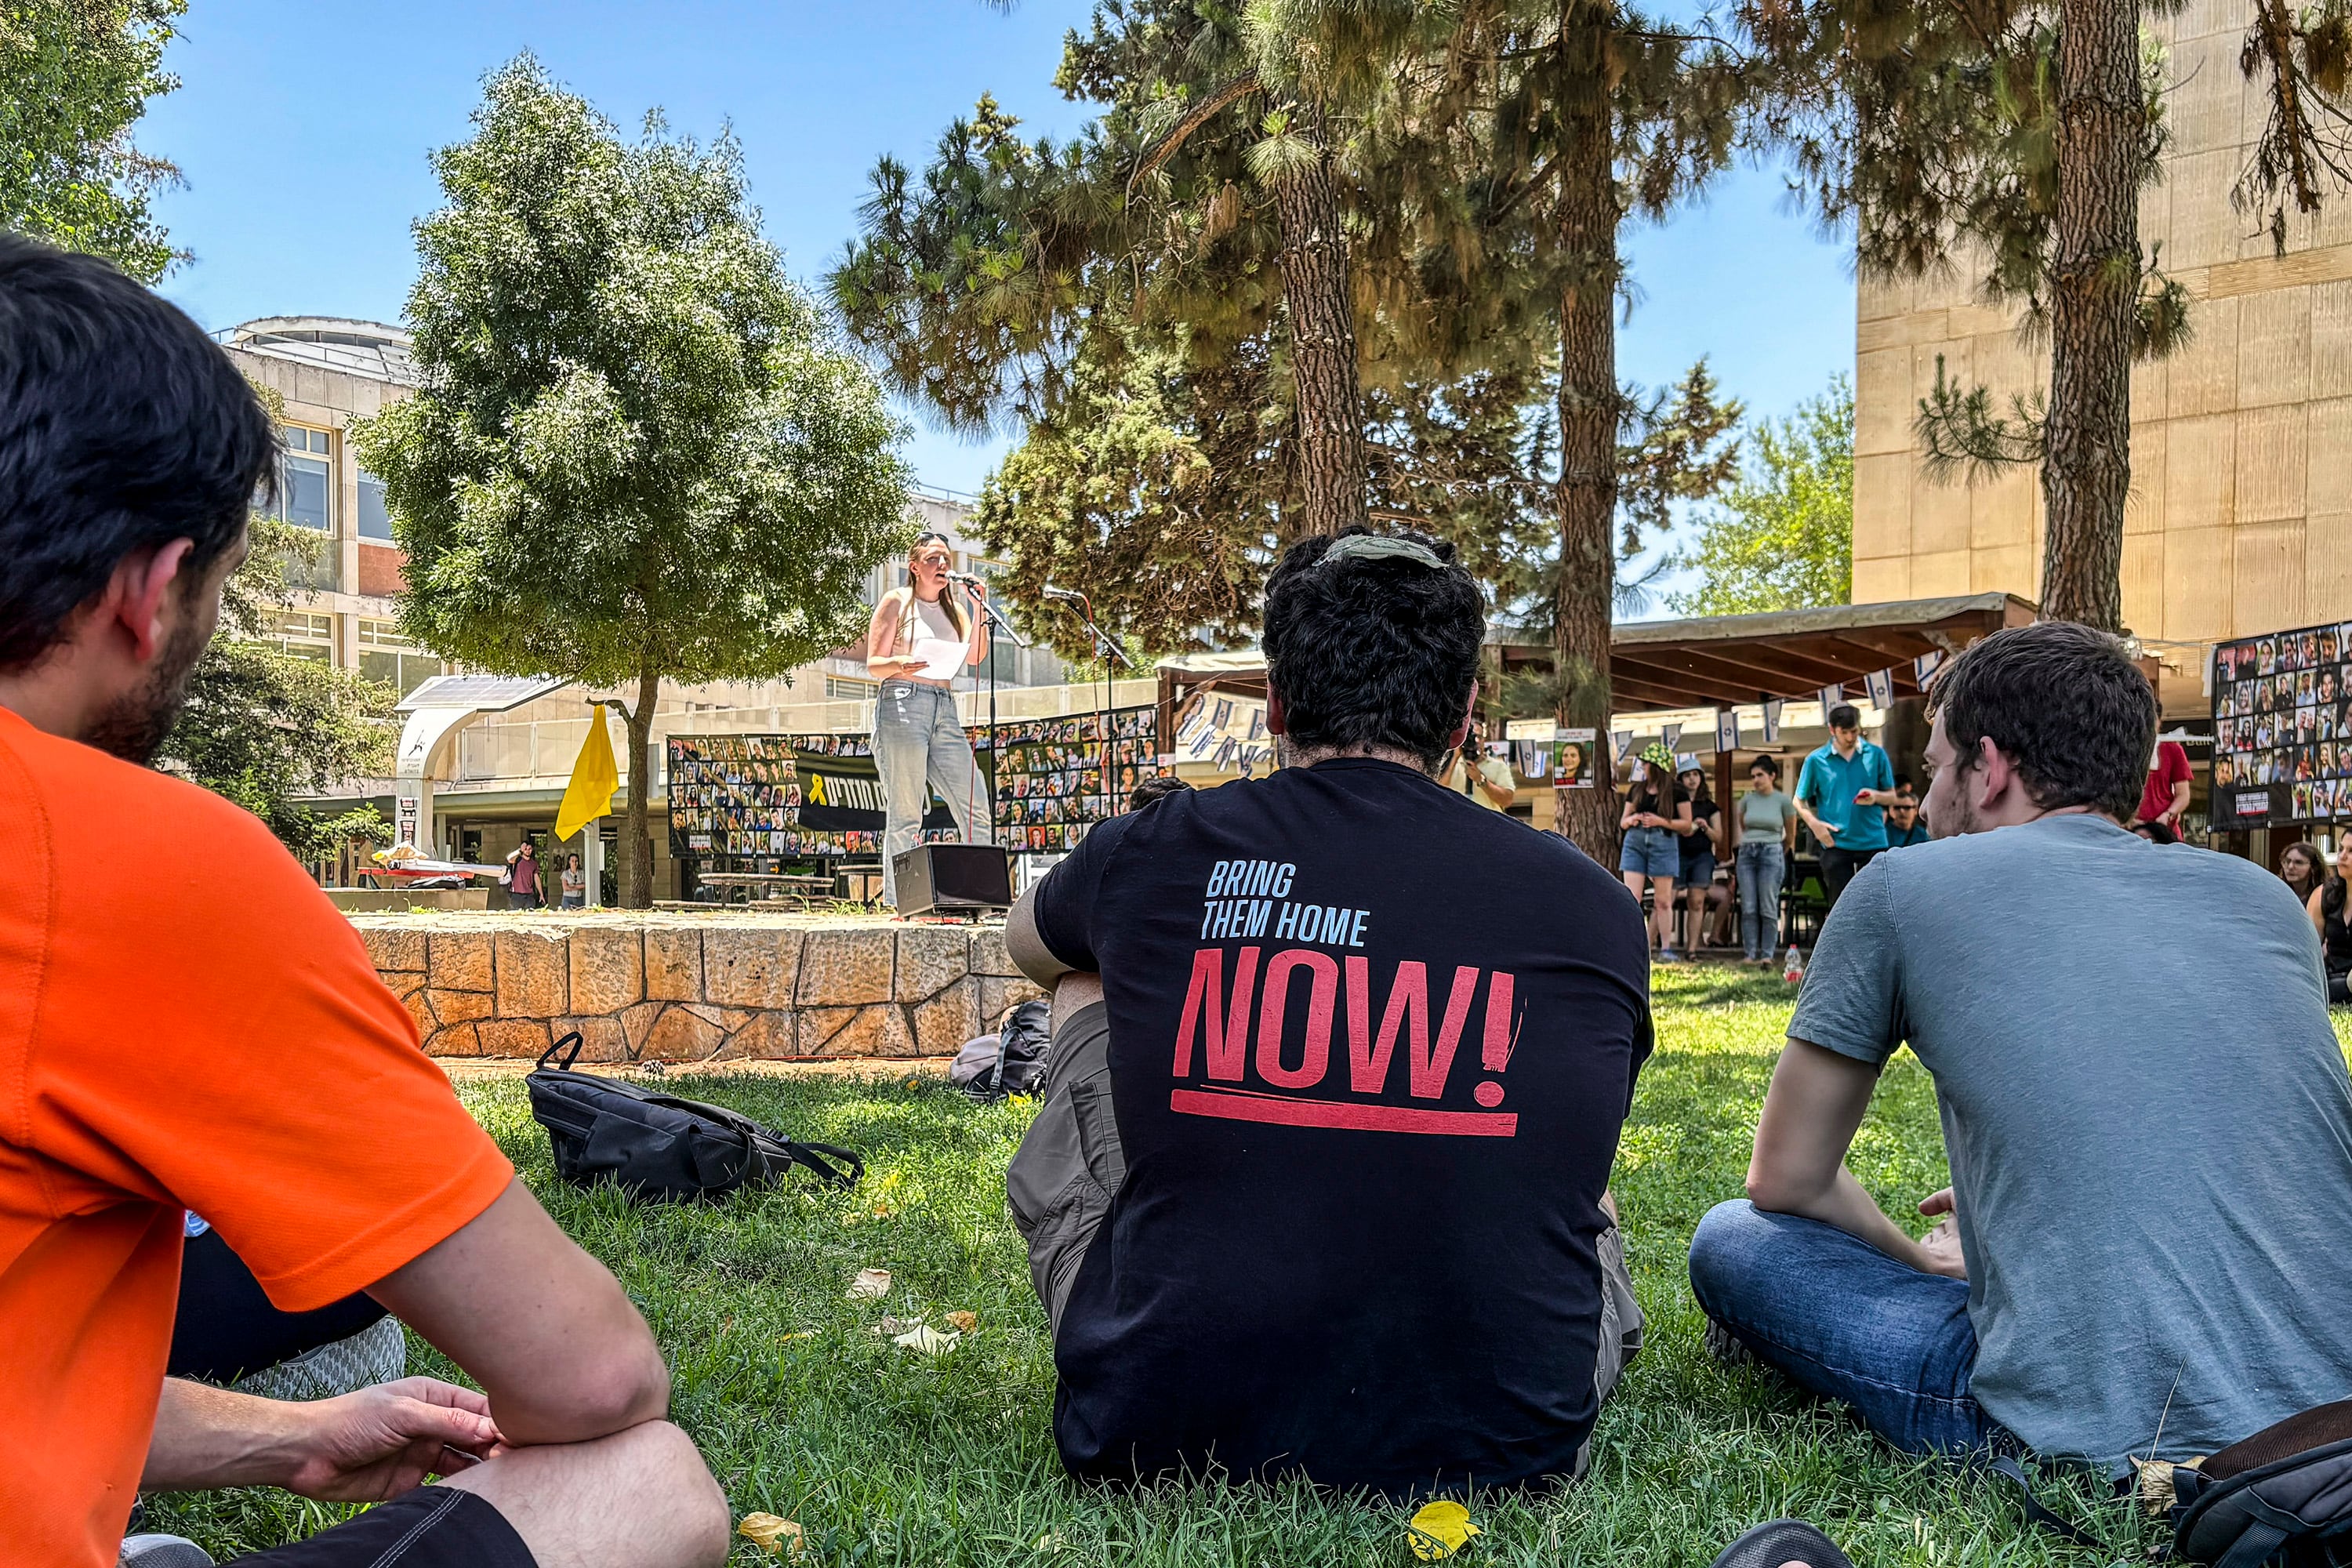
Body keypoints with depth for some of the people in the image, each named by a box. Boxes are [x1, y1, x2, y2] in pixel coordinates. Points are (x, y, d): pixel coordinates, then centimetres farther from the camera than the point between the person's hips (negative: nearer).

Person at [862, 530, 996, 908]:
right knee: (905, 816, -8)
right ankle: (896, 905, -5)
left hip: (945, 711, 6)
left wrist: (979, 609, -1)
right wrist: (900, 665, -19)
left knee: (978, 809, -3)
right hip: (902, 705, -6)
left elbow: (975, 657, 7)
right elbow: (873, 664, 1)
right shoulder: (896, 601, 6)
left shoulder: (954, 606, 21)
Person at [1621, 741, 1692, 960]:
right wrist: (1632, 819, -4)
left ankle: (1666, 948, 6)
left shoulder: (1676, 791, 1)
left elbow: (1686, 825, -1)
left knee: (1663, 900, 0)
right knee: (1632, 898, -5)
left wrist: (1661, 821, -13)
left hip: (1664, 843, -3)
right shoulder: (1636, 789, 14)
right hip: (1634, 843, 3)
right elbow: (1623, 822, 19)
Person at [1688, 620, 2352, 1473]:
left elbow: (1786, 1179, 11)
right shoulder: (2263, 896, 15)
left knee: (1730, 1243, 10)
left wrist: (1924, 1265, 27)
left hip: (2102, 1447, -6)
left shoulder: (1901, 889, 1)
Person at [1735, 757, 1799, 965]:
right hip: (1746, 854, 3)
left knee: (1768, 908, -4)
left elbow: (1791, 835, 10)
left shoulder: (1783, 801, 0)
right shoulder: (1747, 800, 8)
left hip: (1772, 854, -3)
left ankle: (1767, 954, 0)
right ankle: (1749, 954, 2)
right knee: (1748, 908, 0)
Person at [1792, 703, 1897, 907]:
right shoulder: (1816, 760, 2)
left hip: (1873, 842, 1)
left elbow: (1892, 797, 10)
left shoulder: (1876, 755, 4)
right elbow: (1800, 801, 9)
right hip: (1836, 844, -1)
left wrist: (1876, 796, -13)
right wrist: (1814, 823, -9)